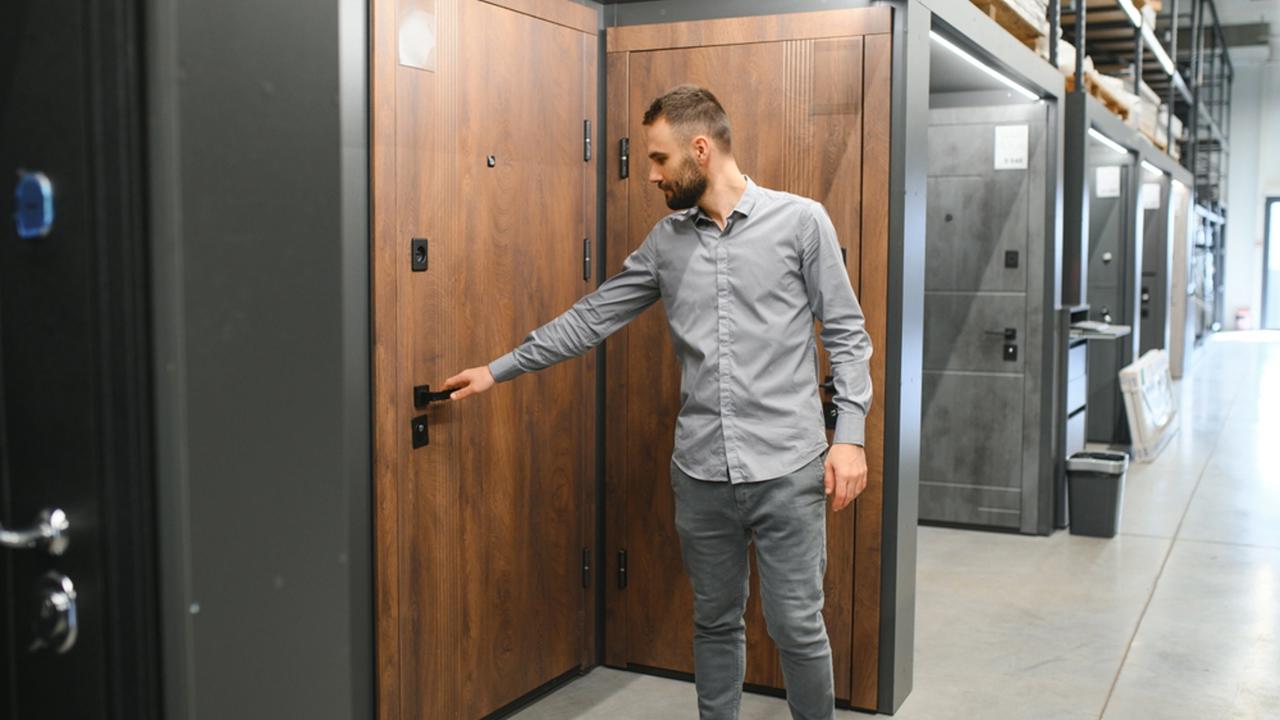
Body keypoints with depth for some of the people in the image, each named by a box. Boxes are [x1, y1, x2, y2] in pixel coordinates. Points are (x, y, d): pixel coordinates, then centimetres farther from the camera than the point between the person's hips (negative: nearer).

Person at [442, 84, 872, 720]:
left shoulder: (800, 221, -3)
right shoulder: (666, 241, 9)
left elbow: (846, 334, -1)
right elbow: (592, 317, 13)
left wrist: (849, 435, -9)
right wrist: (498, 371, 14)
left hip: (786, 470, -4)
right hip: (700, 473, 4)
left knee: (797, 629, 3)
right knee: (714, 623, 15)